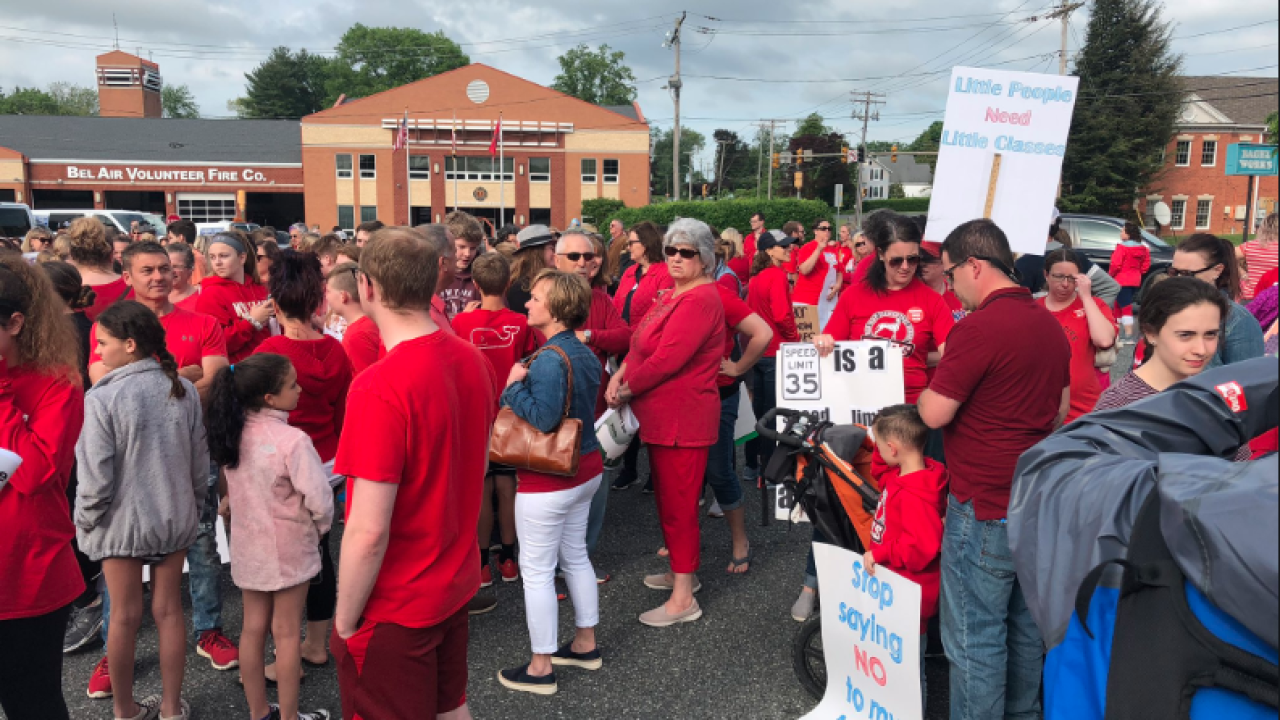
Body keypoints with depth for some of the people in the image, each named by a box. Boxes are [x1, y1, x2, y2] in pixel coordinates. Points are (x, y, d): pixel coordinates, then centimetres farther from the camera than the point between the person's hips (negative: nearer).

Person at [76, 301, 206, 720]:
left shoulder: (102, 398, -18)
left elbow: (96, 476, -16)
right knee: (169, 610, 12)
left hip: (122, 522, -3)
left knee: (125, 617, 11)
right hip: (175, 517, 4)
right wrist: (194, 506, 16)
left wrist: (84, 522, 0)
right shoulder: (183, 389, -4)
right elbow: (200, 460, 3)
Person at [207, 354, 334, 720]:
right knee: (286, 632, 8)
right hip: (289, 549, -6)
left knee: (253, 627, 16)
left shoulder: (233, 433, -4)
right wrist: (320, 526, -6)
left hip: (248, 546, 6)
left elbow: (235, 485, 7)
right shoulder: (292, 440, -25)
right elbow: (319, 498, -24)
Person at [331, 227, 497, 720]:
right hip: (457, 584, 7)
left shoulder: (379, 389, -28)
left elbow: (368, 532, -26)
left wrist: (345, 621, -12)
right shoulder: (472, 360, -4)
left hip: (394, 606, -7)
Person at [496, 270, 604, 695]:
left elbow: (543, 418, -31)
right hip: (583, 469, 9)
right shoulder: (584, 354, 6)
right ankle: (585, 644, 35)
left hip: (548, 480, -9)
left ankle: (541, 668, 15)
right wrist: (522, 386, 8)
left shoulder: (549, 359, -22)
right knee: (575, 556, 21)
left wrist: (514, 385, -18)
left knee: (537, 570, 3)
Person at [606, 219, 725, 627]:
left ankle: (683, 599, 10)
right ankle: (681, 572, 37)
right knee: (669, 498, 20)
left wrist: (626, 390, -13)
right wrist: (620, 376, -4)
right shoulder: (672, 295, 14)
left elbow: (667, 359, -24)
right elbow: (642, 345, 13)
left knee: (678, 504, -1)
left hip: (683, 418, -10)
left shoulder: (700, 299, -18)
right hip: (662, 416, 10)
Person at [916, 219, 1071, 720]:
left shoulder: (979, 327, -20)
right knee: (1025, 625, 22)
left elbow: (934, 413, -18)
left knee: (975, 636, 3)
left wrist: (938, 379, 0)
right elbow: (1060, 409, 19)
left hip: (985, 509, -9)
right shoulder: (1049, 323, 8)